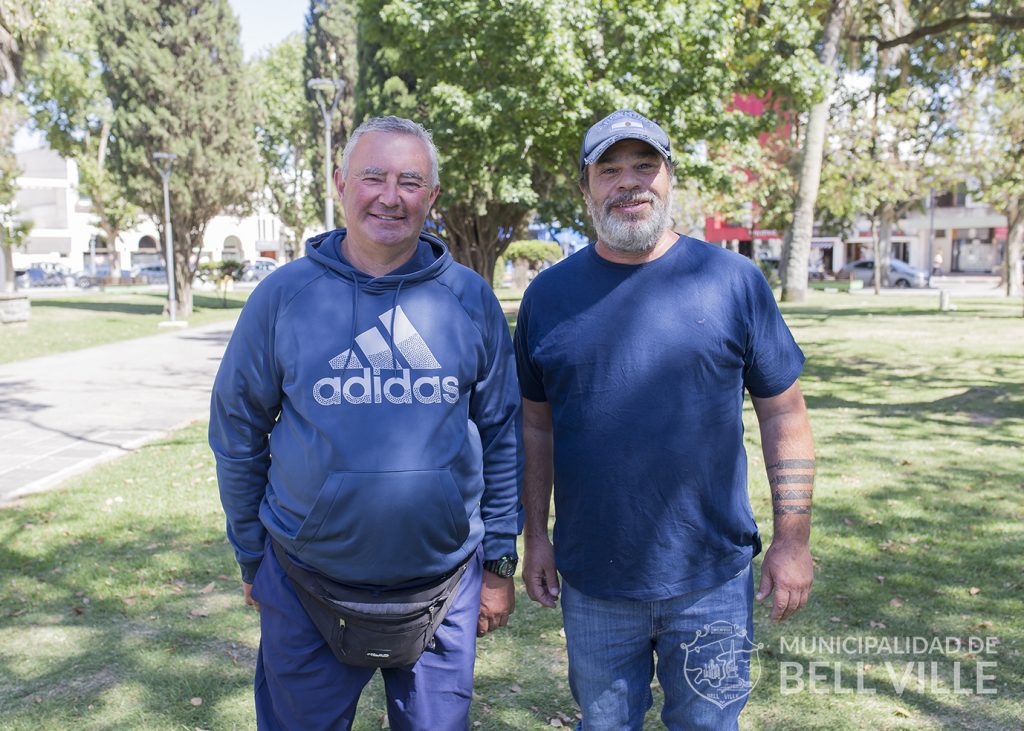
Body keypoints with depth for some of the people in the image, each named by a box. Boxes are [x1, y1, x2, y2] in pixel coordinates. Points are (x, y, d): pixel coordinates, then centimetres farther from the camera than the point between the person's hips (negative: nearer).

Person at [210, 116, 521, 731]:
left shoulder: (470, 299, -2)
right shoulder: (284, 295, -4)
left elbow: (501, 437, 3)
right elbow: (238, 436, 3)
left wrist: (499, 560, 4)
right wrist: (251, 559, 6)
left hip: (444, 587, 1)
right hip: (307, 587, 0)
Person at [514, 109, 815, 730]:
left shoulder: (734, 280, -4)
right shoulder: (550, 294, 1)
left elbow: (783, 414, -1)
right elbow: (537, 424, 7)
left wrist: (793, 539, -3)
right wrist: (535, 534, 5)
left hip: (712, 579, -1)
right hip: (592, 582, 2)